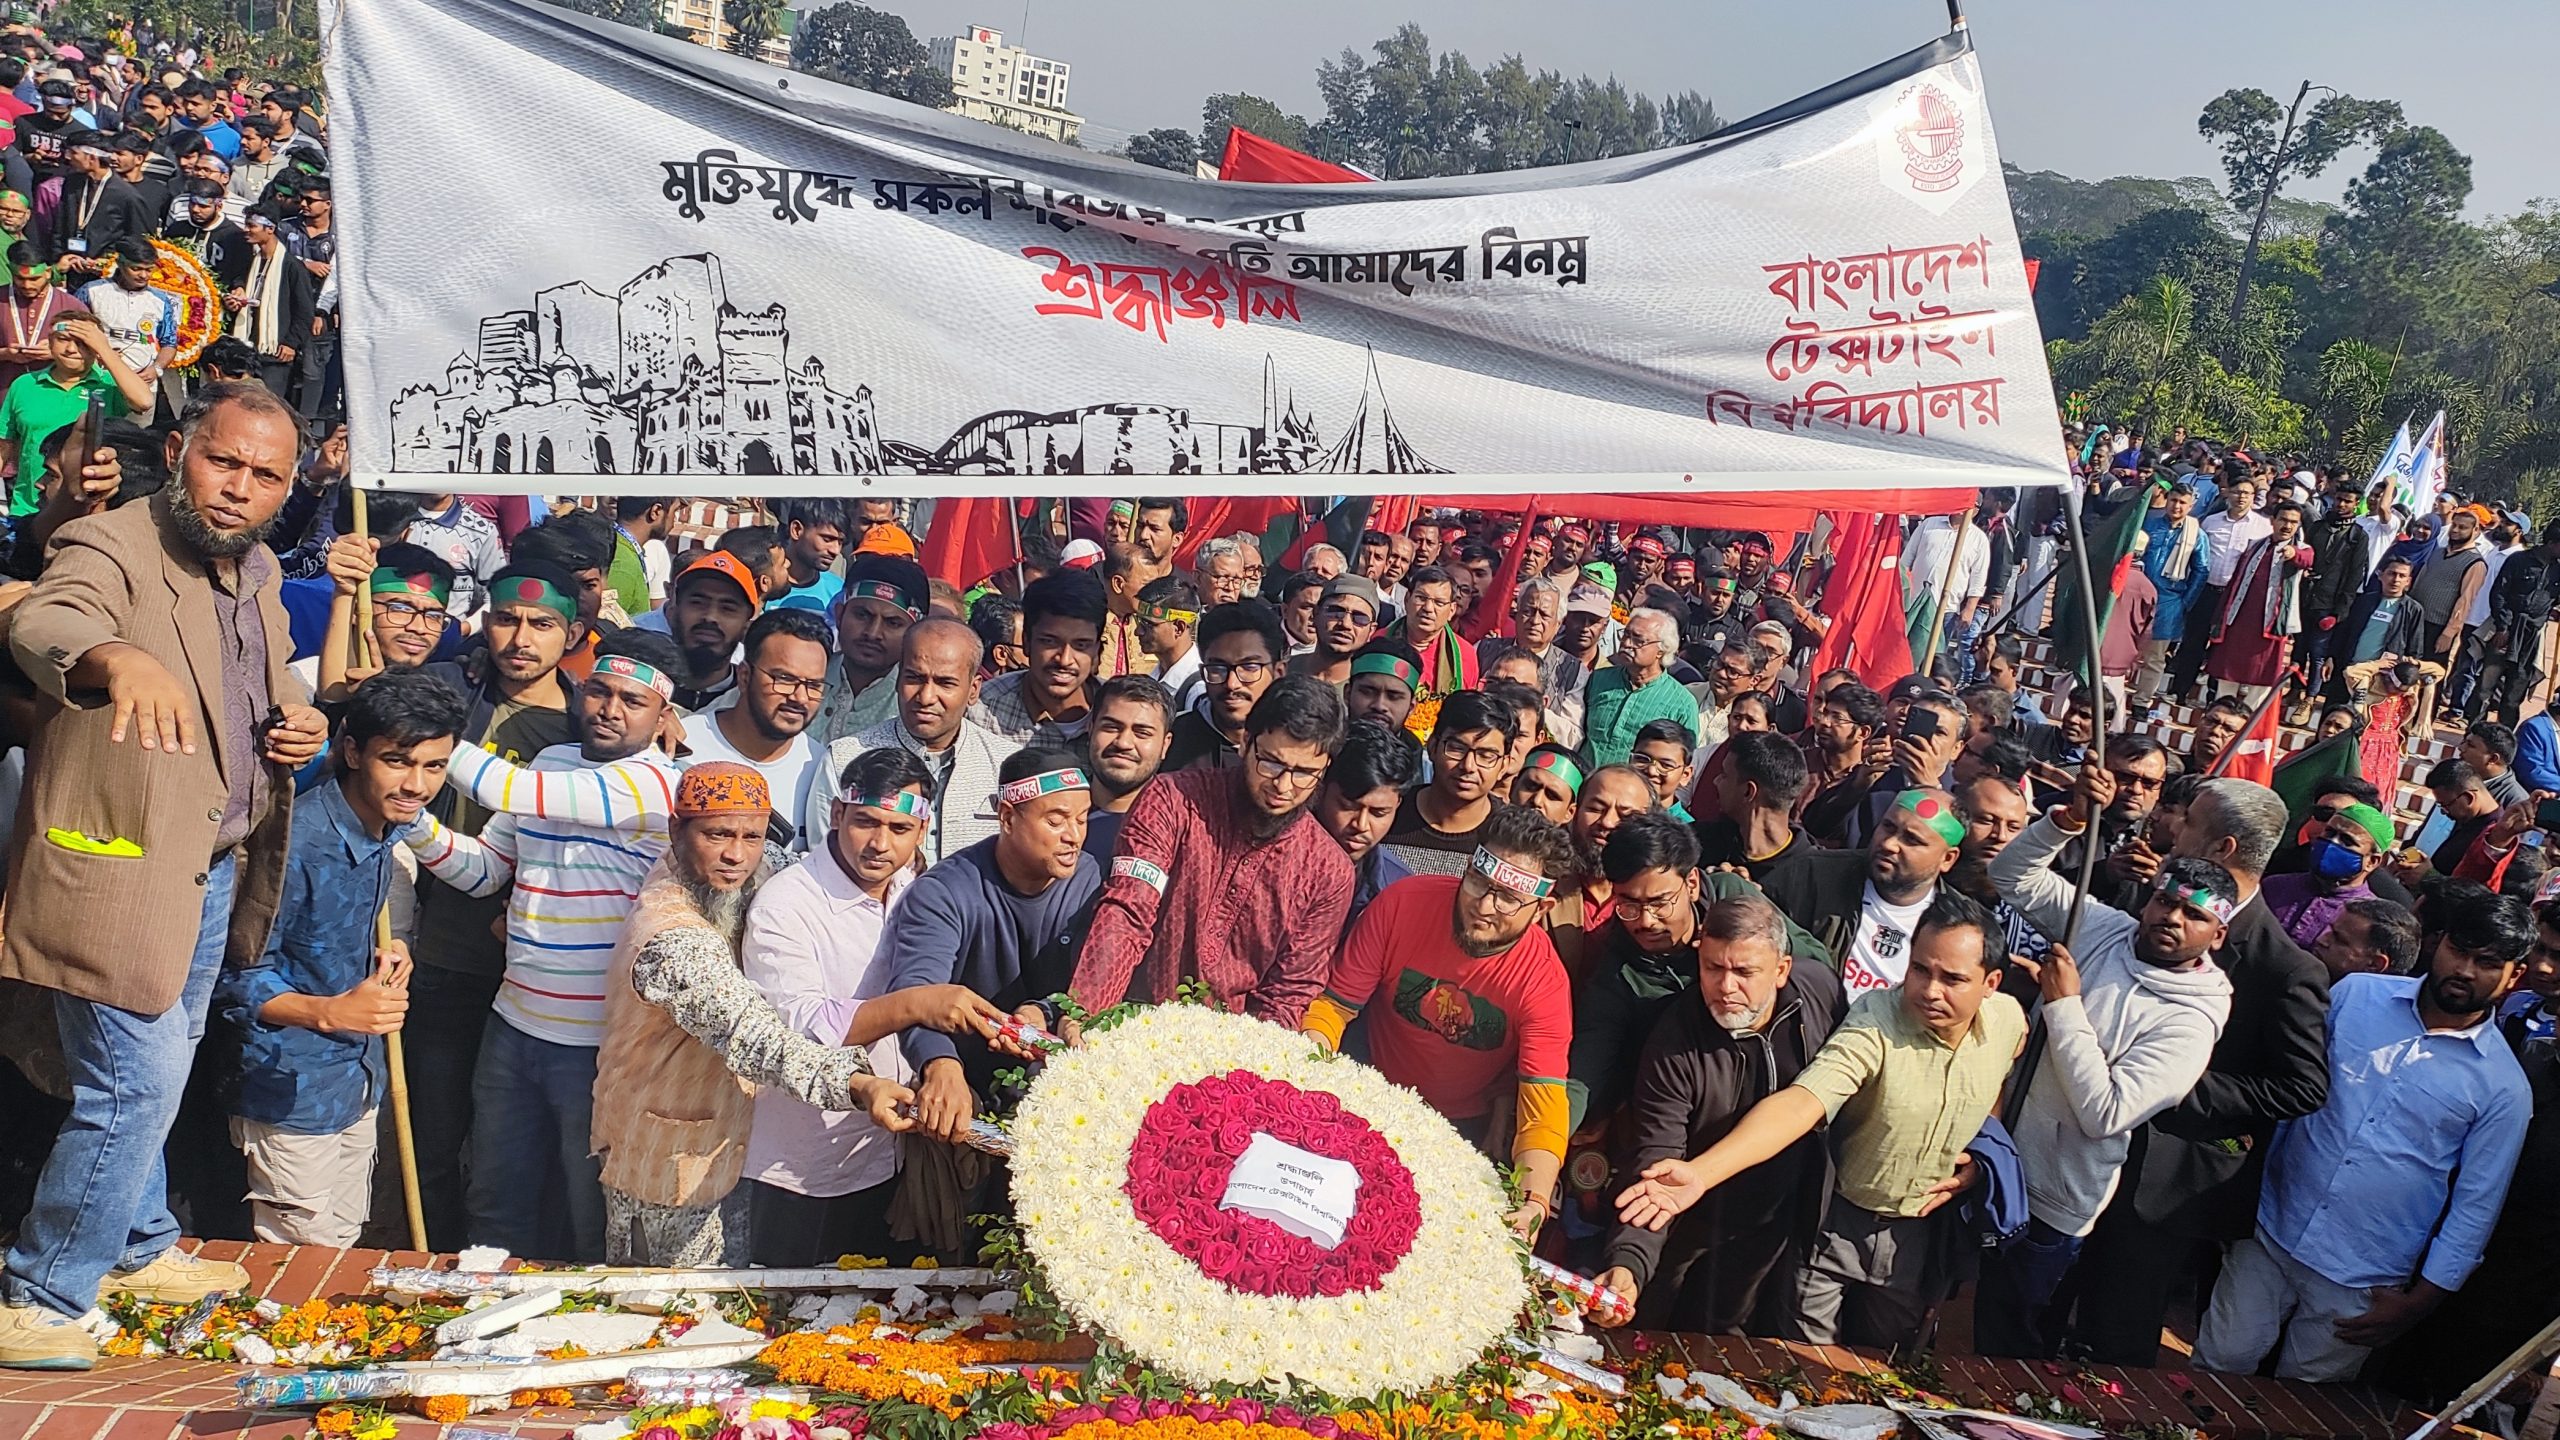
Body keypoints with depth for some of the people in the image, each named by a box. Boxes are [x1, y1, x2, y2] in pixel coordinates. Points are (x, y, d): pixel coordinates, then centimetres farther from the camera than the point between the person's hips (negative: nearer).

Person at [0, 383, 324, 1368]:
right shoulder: (108, 548, -16)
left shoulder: (257, 572, 9)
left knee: (154, 1075, 21)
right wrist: (121, 659, -60)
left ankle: (139, 1249, 38)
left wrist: (304, 723, 1)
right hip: (119, 869, -8)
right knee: (138, 1083, -6)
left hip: (213, 866, 8)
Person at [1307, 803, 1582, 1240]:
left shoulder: (1544, 983, -23)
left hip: (1465, 1127, 0)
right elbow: (1334, 1005, -11)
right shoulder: (1402, 904, -19)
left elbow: (1544, 1114, -27)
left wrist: (1533, 1201, -46)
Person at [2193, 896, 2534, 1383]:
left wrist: (2417, 1304, -2)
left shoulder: (2503, 1086, -7)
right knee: (2217, 1366, 8)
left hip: (2361, 1283, -1)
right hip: (2270, 1231, 2)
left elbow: (2474, 1207, -2)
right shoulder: (2356, 995, -2)